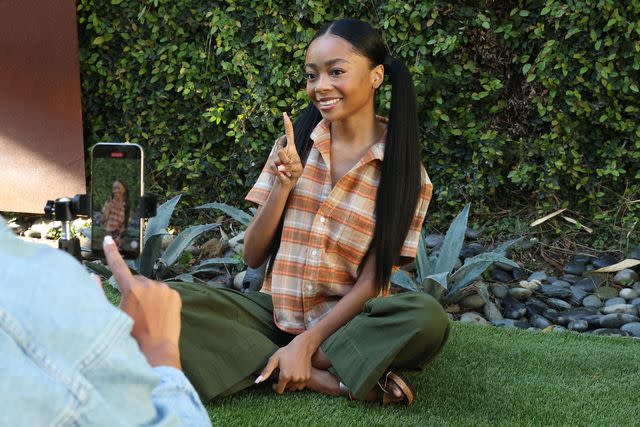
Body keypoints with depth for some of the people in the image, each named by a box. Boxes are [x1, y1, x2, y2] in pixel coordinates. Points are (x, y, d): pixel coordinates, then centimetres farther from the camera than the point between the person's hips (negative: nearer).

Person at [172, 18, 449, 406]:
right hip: (276, 313, 3)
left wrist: (305, 345, -20)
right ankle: (331, 379, -25)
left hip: (346, 321, -3)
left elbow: (372, 281, -9)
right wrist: (284, 184, -14)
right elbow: (253, 255, 2)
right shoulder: (294, 145, 3)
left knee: (428, 318, -34)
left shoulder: (404, 170, -5)